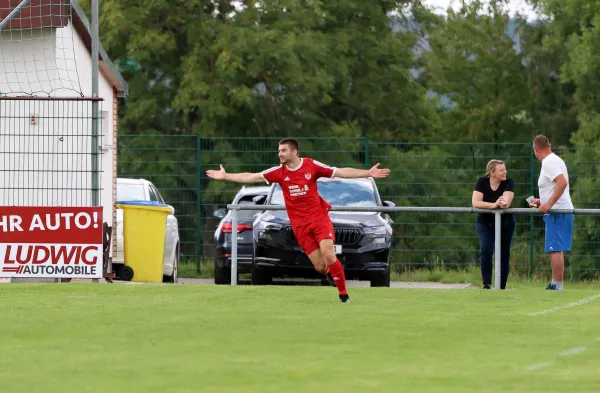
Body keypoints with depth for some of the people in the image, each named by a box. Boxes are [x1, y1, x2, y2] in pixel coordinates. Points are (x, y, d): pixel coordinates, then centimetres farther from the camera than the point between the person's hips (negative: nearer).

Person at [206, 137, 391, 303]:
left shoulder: (311, 165, -3)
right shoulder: (279, 172, 2)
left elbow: (341, 172, -3)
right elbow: (251, 177, 5)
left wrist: (368, 173, -9)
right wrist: (225, 176, 3)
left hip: (319, 217, -2)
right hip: (300, 224, 2)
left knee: (328, 255, -19)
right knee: (319, 266, -6)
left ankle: (343, 294, -6)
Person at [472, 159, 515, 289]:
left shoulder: (508, 183, -12)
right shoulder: (482, 182, -11)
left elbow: (507, 201, -28)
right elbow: (475, 202, -24)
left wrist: (503, 203, -53)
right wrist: (493, 205, -39)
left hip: (505, 223, 1)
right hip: (484, 222, -1)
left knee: (504, 254, 5)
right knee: (485, 250, -20)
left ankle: (502, 287, 15)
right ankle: (486, 284, -16)